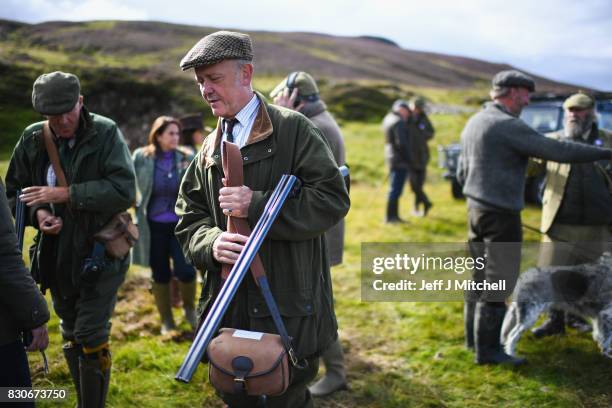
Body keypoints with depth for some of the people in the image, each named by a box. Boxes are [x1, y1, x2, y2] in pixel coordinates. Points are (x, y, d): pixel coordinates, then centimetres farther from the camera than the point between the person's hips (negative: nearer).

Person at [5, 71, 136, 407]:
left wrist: (66, 194, -23)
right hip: (57, 255, 5)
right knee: (71, 337, 19)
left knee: (91, 337, -6)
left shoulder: (105, 133, -13)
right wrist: (37, 212, -12)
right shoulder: (32, 139, 0)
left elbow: (124, 190, -22)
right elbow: (14, 191, 9)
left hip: (100, 254, -5)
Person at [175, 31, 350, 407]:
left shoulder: (293, 129, -6)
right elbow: (189, 221, 11)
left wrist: (256, 205, -22)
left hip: (289, 310, -5)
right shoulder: (210, 150, 12)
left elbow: (332, 199, -14)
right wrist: (211, 242, -13)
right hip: (230, 309, 6)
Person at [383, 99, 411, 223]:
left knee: (395, 189, 15)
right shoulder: (399, 122, -16)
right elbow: (401, 143, -22)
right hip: (400, 160, -10)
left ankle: (393, 215, 19)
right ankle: (390, 216, -2)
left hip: (391, 158, 10)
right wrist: (408, 157, -13)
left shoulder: (388, 119, 13)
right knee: (396, 189, -5)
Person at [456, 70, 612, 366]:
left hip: (476, 208, 9)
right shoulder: (508, 126, -18)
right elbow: (558, 151, -20)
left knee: (481, 275, 18)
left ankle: (475, 335, 29)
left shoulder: (474, 122, 10)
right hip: (500, 215, -9)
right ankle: (487, 349, 4)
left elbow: (462, 173, 17)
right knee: (499, 279, -2)